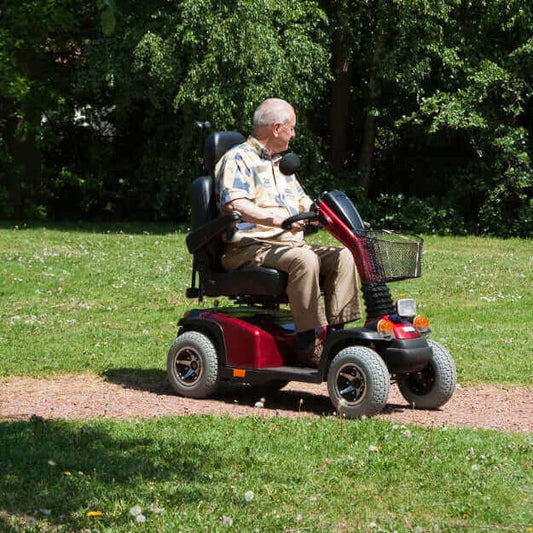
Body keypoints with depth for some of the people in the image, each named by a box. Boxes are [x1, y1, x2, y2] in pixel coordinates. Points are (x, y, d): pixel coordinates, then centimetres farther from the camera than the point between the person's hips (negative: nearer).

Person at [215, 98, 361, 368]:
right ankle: (309, 345, -33)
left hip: (289, 243, 9)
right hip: (249, 247, -9)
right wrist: (275, 219, -35)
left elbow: (305, 204, 29)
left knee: (343, 256, -12)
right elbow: (233, 203, -20)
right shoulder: (238, 159, -3)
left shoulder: (281, 164, 28)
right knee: (304, 260, -35)